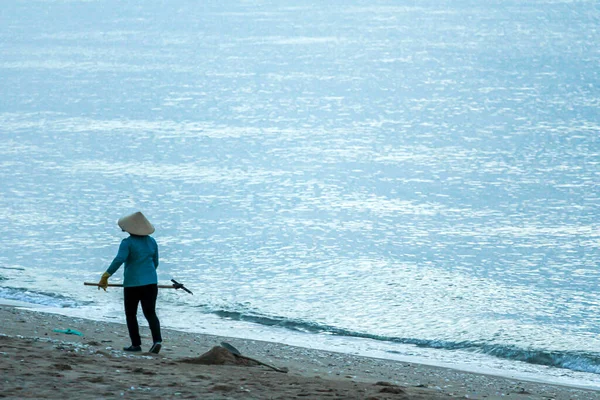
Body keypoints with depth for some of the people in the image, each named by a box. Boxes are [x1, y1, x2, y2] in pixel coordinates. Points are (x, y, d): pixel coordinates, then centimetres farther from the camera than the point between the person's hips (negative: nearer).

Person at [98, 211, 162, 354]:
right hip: (151, 283, 4)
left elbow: (119, 260, -22)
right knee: (150, 313, 6)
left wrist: (105, 276, -21)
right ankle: (157, 340, -15)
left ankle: (136, 344, 9)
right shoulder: (151, 242, 8)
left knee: (131, 314, 10)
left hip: (132, 283, -4)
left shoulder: (127, 243, -10)